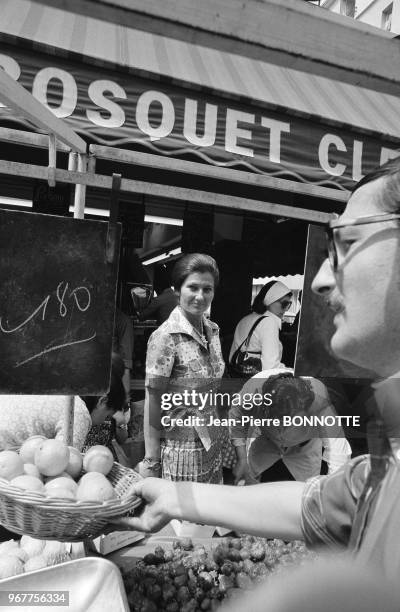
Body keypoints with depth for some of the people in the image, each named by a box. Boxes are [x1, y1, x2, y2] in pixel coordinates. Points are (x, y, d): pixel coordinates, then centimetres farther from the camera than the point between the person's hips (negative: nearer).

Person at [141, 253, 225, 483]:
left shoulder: (213, 330, 2)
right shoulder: (166, 336, -19)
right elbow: (153, 400, -16)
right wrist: (151, 460, -14)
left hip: (212, 443, 6)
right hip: (180, 446, -6)